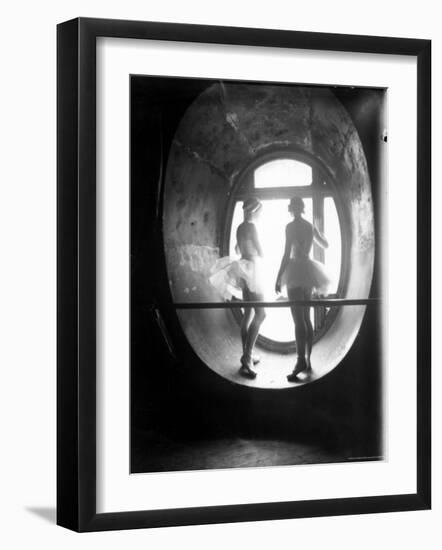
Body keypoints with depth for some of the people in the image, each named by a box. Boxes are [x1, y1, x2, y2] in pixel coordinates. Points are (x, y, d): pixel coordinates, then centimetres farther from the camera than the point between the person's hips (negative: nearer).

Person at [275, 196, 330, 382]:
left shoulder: (291, 226, -9)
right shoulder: (311, 226, 11)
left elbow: (287, 254, -15)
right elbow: (325, 245, 27)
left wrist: (279, 278, -13)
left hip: (296, 272, -7)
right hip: (308, 272, 7)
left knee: (298, 319, -15)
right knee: (306, 318, 15)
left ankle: (301, 360, -25)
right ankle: (308, 360, 16)